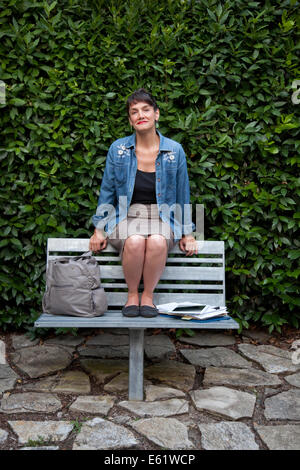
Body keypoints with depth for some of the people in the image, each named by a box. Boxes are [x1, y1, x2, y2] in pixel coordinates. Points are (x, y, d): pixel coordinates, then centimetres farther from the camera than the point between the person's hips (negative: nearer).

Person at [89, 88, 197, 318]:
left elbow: (183, 194, 8)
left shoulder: (175, 150, 1)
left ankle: (148, 295, -10)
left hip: (162, 216, 0)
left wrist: (187, 233, 9)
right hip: (127, 215, 0)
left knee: (157, 242, -35)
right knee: (135, 241, -35)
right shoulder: (118, 149, 1)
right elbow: (107, 191, 9)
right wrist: (99, 228, 5)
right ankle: (132, 294, -8)